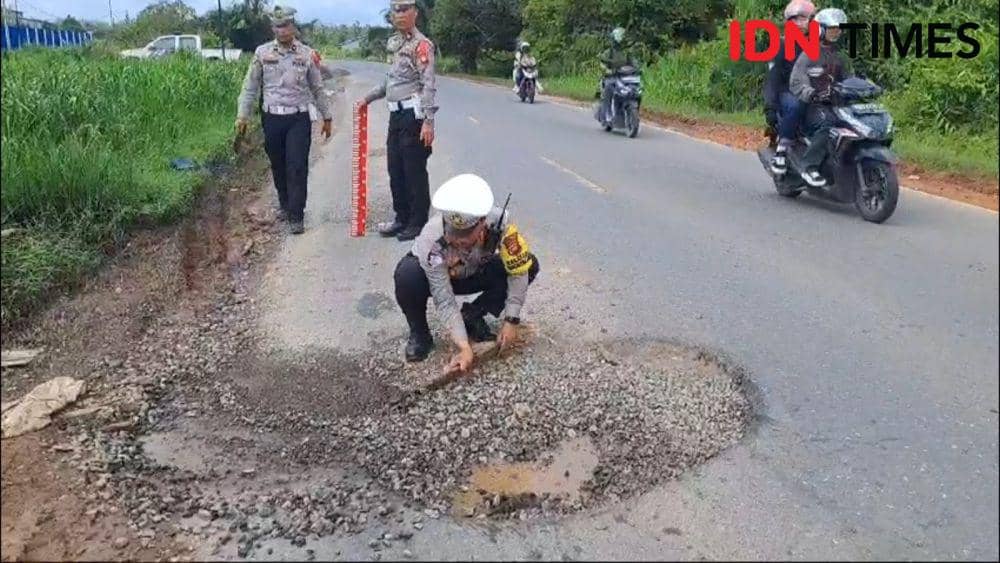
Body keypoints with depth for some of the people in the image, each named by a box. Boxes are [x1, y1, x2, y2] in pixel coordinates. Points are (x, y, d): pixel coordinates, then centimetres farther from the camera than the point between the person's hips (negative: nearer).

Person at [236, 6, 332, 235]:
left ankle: (296, 216, -1)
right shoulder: (262, 53, 3)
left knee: (297, 168, -7)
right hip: (272, 119, 2)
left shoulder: (306, 54, 2)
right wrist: (242, 116, 3)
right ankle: (285, 206, 32)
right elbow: (250, 87, 6)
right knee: (278, 167, 12)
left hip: (299, 119, -2)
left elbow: (317, 88, 9)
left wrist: (327, 117, 11)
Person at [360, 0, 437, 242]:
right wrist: (369, 97, 28)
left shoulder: (421, 44, -10)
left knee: (415, 173, -2)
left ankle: (418, 224, 8)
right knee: (396, 172, 13)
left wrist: (428, 121, -24)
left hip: (413, 116, -9)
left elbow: (428, 85, -17)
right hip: (397, 115, 9)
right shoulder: (397, 43, 17)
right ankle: (402, 219, 25)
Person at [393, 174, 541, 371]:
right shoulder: (432, 239, -38)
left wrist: (511, 321, -27)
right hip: (434, 275, -3)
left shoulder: (499, 220, -34)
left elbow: (518, 270, -25)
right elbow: (445, 301, -34)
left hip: (473, 274, 3)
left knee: (530, 265, -18)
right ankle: (419, 334, -8)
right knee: (408, 275, -37)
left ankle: (471, 316, -2)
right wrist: (464, 347, -39)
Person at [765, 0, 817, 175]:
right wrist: (770, 106, -21)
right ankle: (781, 149, -33)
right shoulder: (782, 46, 2)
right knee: (796, 105, -40)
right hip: (787, 94, -5)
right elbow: (772, 77, -8)